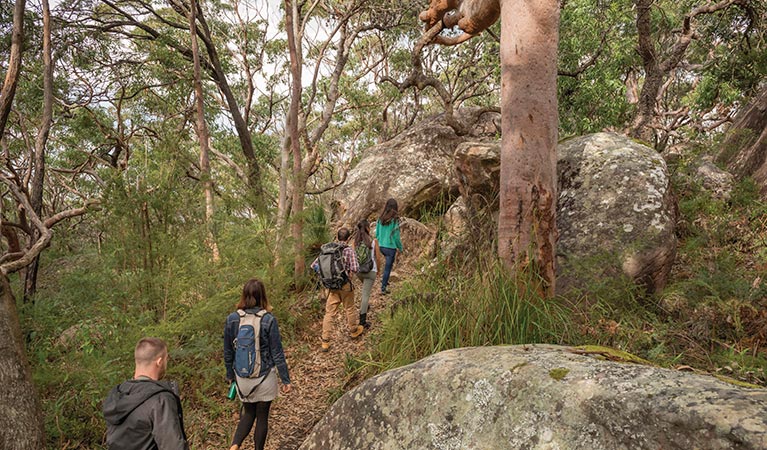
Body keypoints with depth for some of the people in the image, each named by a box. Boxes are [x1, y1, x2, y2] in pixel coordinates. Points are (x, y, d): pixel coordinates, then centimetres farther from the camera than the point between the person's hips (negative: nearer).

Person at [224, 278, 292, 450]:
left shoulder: (232, 319, -9)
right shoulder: (268, 320, -18)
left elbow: (228, 352, 1)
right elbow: (277, 354, -12)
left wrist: (230, 375, 17)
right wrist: (286, 380, -2)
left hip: (242, 378, 3)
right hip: (265, 377, -3)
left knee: (248, 413, 21)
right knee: (262, 416, 15)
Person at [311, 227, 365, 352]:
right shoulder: (349, 250, -13)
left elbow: (314, 265, -2)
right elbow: (355, 269, -19)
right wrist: (348, 268, 2)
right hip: (345, 285, -3)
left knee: (329, 312, 7)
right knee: (349, 309, 19)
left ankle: (325, 341, 7)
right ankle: (354, 330, 41)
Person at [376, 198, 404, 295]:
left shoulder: (380, 218, -2)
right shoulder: (395, 220, -16)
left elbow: (377, 233, 5)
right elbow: (396, 236, -14)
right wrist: (401, 248, 1)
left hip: (381, 246, 5)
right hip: (391, 247, -5)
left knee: (389, 263, 30)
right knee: (388, 267, 8)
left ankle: (384, 279, 23)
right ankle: (383, 288, 13)